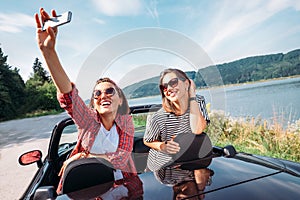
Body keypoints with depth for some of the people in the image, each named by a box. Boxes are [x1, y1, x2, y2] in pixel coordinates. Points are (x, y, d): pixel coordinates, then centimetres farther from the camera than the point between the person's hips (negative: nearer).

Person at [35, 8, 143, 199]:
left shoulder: (127, 122, -8)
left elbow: (122, 158, -12)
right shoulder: (88, 119, -10)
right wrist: (49, 51, -39)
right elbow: (68, 94, -27)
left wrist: (86, 156, -17)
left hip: (120, 184, 0)